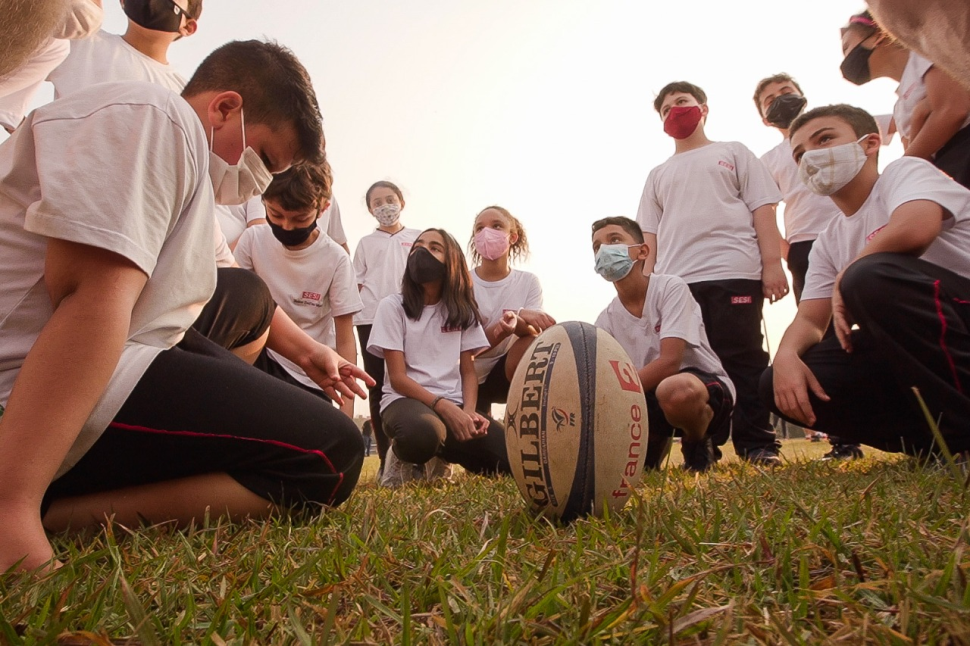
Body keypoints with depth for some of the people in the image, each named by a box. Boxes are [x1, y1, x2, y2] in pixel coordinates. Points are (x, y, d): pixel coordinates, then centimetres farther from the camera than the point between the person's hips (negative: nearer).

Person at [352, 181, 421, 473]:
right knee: (377, 387, 1)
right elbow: (356, 283, 12)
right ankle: (385, 459, 5)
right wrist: (352, 314, 0)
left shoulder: (417, 238, 14)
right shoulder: (366, 243, 16)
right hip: (371, 319, 1)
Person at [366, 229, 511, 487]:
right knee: (422, 434, -43)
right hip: (406, 400, -4)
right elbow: (397, 377, -7)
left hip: (453, 405, 5)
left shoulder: (462, 310, 12)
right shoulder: (393, 306, 1)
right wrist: (444, 407, -21)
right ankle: (405, 459, -3)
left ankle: (439, 454, 9)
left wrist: (468, 410, -12)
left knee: (514, 456, -19)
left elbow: (468, 371, 10)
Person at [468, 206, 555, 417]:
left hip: (506, 373, 0)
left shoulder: (528, 282, -2)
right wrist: (519, 315, -32)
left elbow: (534, 333, -16)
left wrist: (514, 322, -42)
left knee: (535, 342, -30)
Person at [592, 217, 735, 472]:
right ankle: (654, 442, 18)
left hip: (707, 387, -6)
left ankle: (698, 445, -6)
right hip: (648, 397, 6)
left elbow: (669, 362, -25)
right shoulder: (606, 320, 0)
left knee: (674, 390, -40)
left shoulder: (671, 288, -15)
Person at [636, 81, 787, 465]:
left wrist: (772, 263, -5)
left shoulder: (733, 154, 18)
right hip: (674, 282, 3)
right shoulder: (658, 175, 26)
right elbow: (650, 236, 18)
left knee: (743, 362, -5)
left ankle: (756, 445, 1)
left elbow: (762, 210, 8)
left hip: (732, 274, -3)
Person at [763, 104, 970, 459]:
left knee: (871, 276, -33)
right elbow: (809, 320, 9)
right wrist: (786, 354, -14)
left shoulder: (904, 170, -4)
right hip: (912, 352, 7)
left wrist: (846, 281, -13)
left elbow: (915, 228, -27)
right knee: (778, 384, -7)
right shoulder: (829, 243, 15)